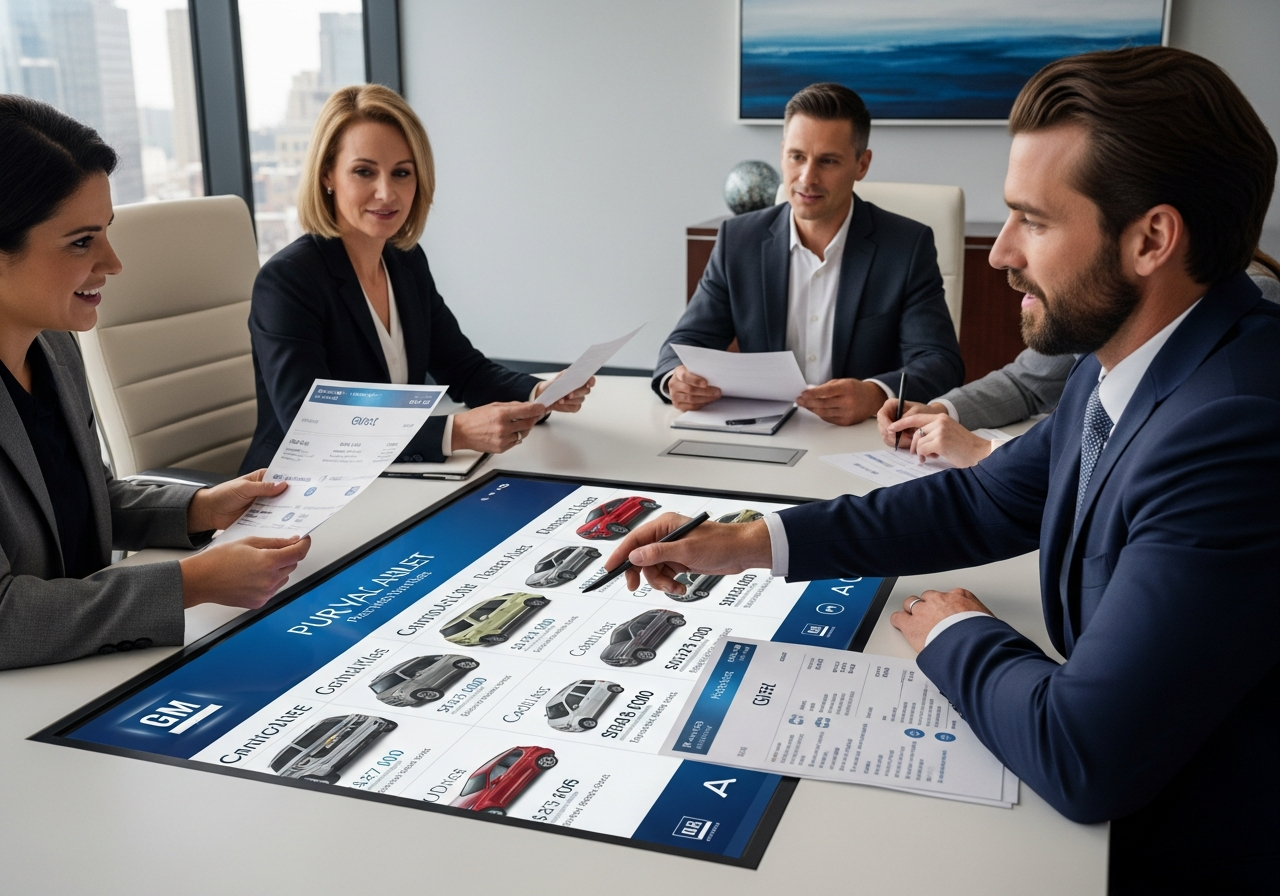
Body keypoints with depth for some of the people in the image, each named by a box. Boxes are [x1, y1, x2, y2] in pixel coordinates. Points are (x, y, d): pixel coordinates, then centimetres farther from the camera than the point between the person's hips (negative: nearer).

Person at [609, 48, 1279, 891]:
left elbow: (1082, 759, -31)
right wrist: (747, 543, -1)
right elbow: (979, 502, 7)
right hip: (1125, 803, 7)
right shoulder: (1117, 364, -2)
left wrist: (955, 634, -11)